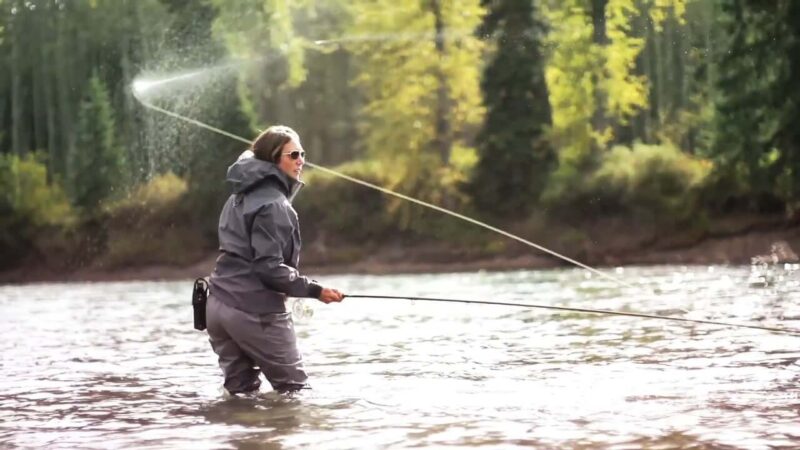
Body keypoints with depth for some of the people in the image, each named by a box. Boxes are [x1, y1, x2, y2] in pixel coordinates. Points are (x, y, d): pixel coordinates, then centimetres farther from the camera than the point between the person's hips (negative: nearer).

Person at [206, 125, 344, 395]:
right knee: (295, 389, 3)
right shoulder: (273, 204, -14)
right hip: (255, 312, -8)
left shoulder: (241, 197, 15)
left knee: (241, 393, 10)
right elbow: (269, 267, -21)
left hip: (219, 305, 8)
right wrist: (315, 290, -16)